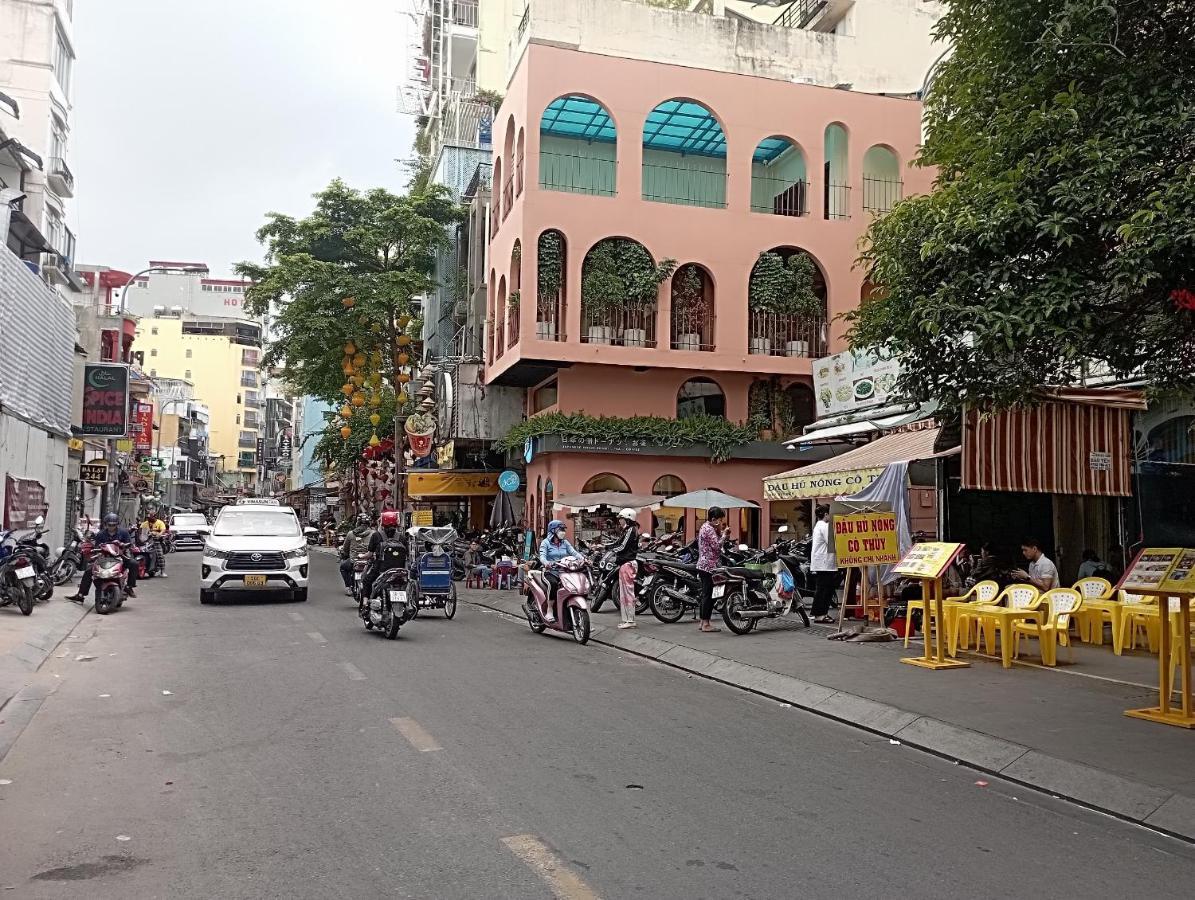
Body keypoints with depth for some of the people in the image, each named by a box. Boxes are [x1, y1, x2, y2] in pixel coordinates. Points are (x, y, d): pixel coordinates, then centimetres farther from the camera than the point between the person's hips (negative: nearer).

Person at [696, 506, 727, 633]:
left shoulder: (705, 527, 17)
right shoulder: (709, 529, -14)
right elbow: (717, 546, -20)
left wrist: (720, 531, 8)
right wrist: (723, 533, -9)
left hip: (703, 565, 10)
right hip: (710, 566, -10)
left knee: (705, 594, 13)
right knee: (709, 595, -7)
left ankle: (702, 622, 16)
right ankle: (706, 624, -6)